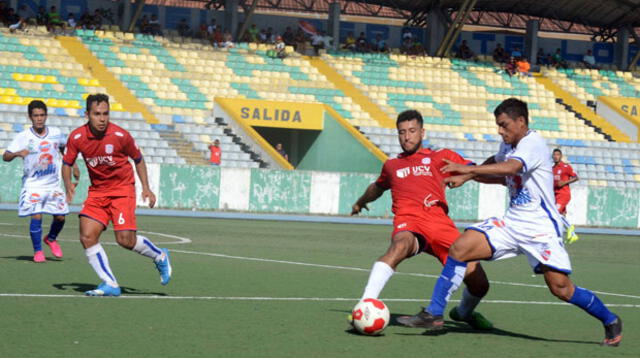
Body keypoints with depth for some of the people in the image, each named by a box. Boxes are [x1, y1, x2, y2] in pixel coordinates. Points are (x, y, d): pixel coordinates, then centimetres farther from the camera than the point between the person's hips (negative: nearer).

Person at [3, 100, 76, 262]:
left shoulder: (56, 133, 1)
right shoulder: (23, 137, -9)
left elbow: (65, 149, 20)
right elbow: (5, 157, -12)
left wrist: (74, 167, 15)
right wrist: (17, 153, -32)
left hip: (53, 184, 3)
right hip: (32, 184, -3)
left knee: (60, 216, 1)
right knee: (36, 216, -14)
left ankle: (51, 239, 33)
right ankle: (37, 251, 4)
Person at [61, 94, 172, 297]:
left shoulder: (120, 136, -14)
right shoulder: (77, 137, -10)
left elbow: (138, 159, 2)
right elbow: (67, 164, 4)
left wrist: (146, 188, -4)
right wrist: (68, 184, -16)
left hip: (122, 189, -3)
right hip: (97, 191, 3)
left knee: (125, 240, -14)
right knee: (87, 237, -12)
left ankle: (160, 257, 16)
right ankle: (110, 285, -3)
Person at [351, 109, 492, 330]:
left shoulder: (441, 157, 18)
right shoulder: (391, 166, 27)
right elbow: (378, 187, 49)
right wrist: (360, 202, 65)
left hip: (440, 223, 0)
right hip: (408, 222, 0)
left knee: (479, 285, -8)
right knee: (400, 246, -40)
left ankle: (464, 312, 28)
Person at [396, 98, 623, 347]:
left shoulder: (534, 143, -15)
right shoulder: (508, 145, 11)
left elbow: (510, 168, -34)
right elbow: (498, 170, 30)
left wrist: (468, 170, -40)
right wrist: (466, 176, 13)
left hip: (540, 228, -7)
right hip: (512, 222, 7)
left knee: (561, 288, -10)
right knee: (459, 248, -10)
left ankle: (610, 322, 15)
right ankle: (433, 315, -7)